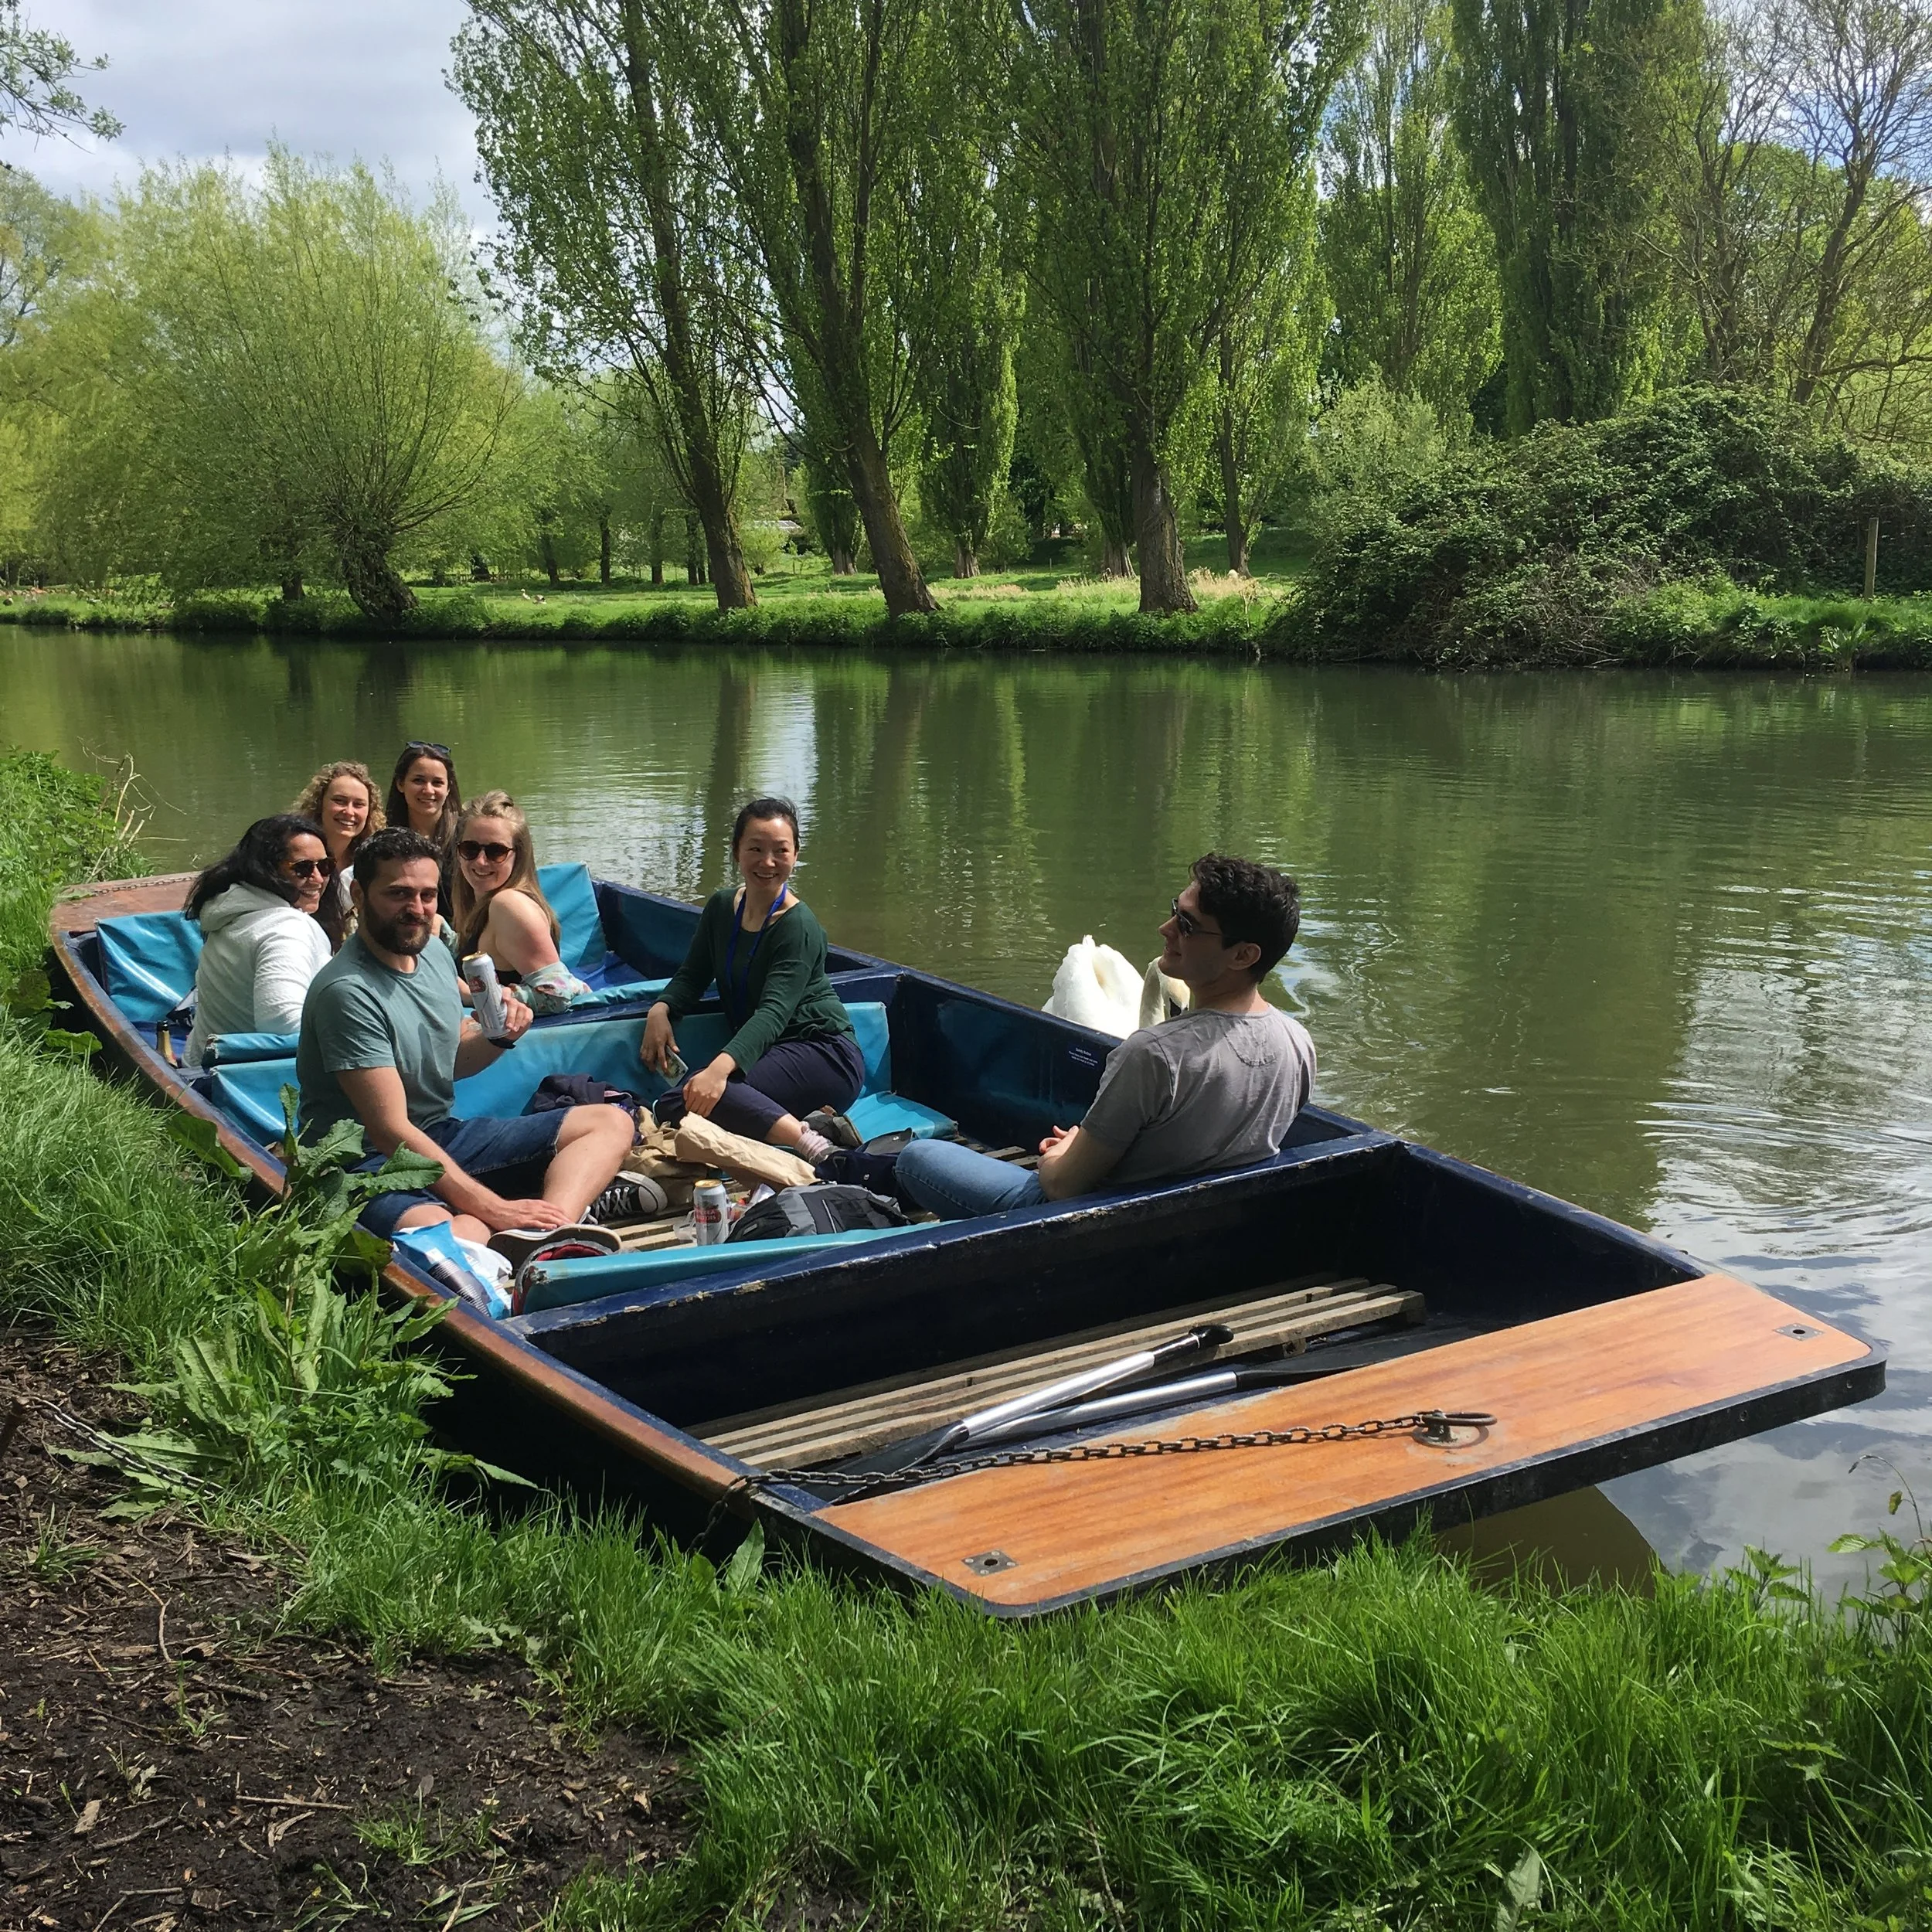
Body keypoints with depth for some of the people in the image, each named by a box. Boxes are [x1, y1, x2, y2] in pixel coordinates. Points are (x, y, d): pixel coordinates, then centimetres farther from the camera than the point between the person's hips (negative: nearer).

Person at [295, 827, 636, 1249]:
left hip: (444, 1135, 10)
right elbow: (391, 1132, -23)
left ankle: (549, 1228, -28)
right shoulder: (348, 991, -20)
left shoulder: (435, 953, 7)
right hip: (372, 1161, -10)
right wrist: (494, 1209, -27)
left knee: (612, 1123, -2)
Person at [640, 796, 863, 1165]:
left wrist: (720, 1067, -44)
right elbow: (692, 975, 12)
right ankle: (810, 1126, -21)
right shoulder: (721, 907, 6)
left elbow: (773, 1013, -28)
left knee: (709, 1091, -30)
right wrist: (661, 1010, -13)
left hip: (826, 1055, -7)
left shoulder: (798, 926, -16)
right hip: (760, 1048, 7)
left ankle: (812, 1145, -32)